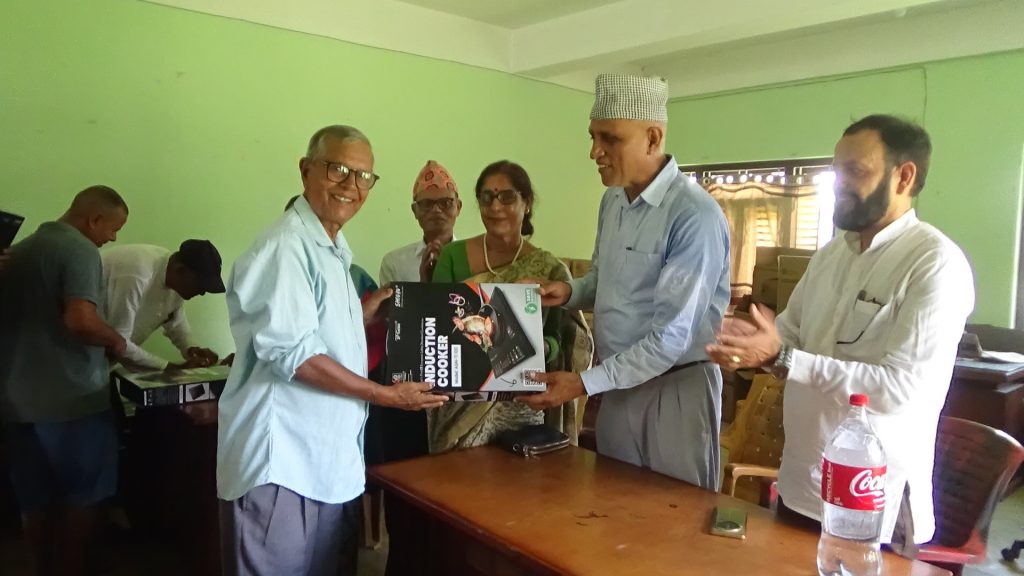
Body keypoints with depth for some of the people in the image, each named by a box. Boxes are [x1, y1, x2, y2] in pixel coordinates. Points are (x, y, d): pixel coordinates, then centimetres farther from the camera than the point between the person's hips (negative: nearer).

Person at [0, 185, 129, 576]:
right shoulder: (80, 249, -14)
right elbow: (80, 320, -28)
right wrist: (115, 341, -10)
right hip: (72, 398, -8)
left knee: (35, 499, 16)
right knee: (83, 495, 7)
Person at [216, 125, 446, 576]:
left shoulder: (333, 250, 14)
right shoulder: (285, 245, -16)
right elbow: (291, 351, -22)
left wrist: (360, 317, 8)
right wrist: (384, 394, -17)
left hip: (331, 460, 9)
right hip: (283, 463, -9)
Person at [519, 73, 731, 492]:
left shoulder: (696, 217, -22)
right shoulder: (612, 200, 5)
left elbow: (670, 338, -23)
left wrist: (584, 383, -21)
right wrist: (570, 292, -3)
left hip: (675, 389, -7)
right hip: (617, 384, 7)